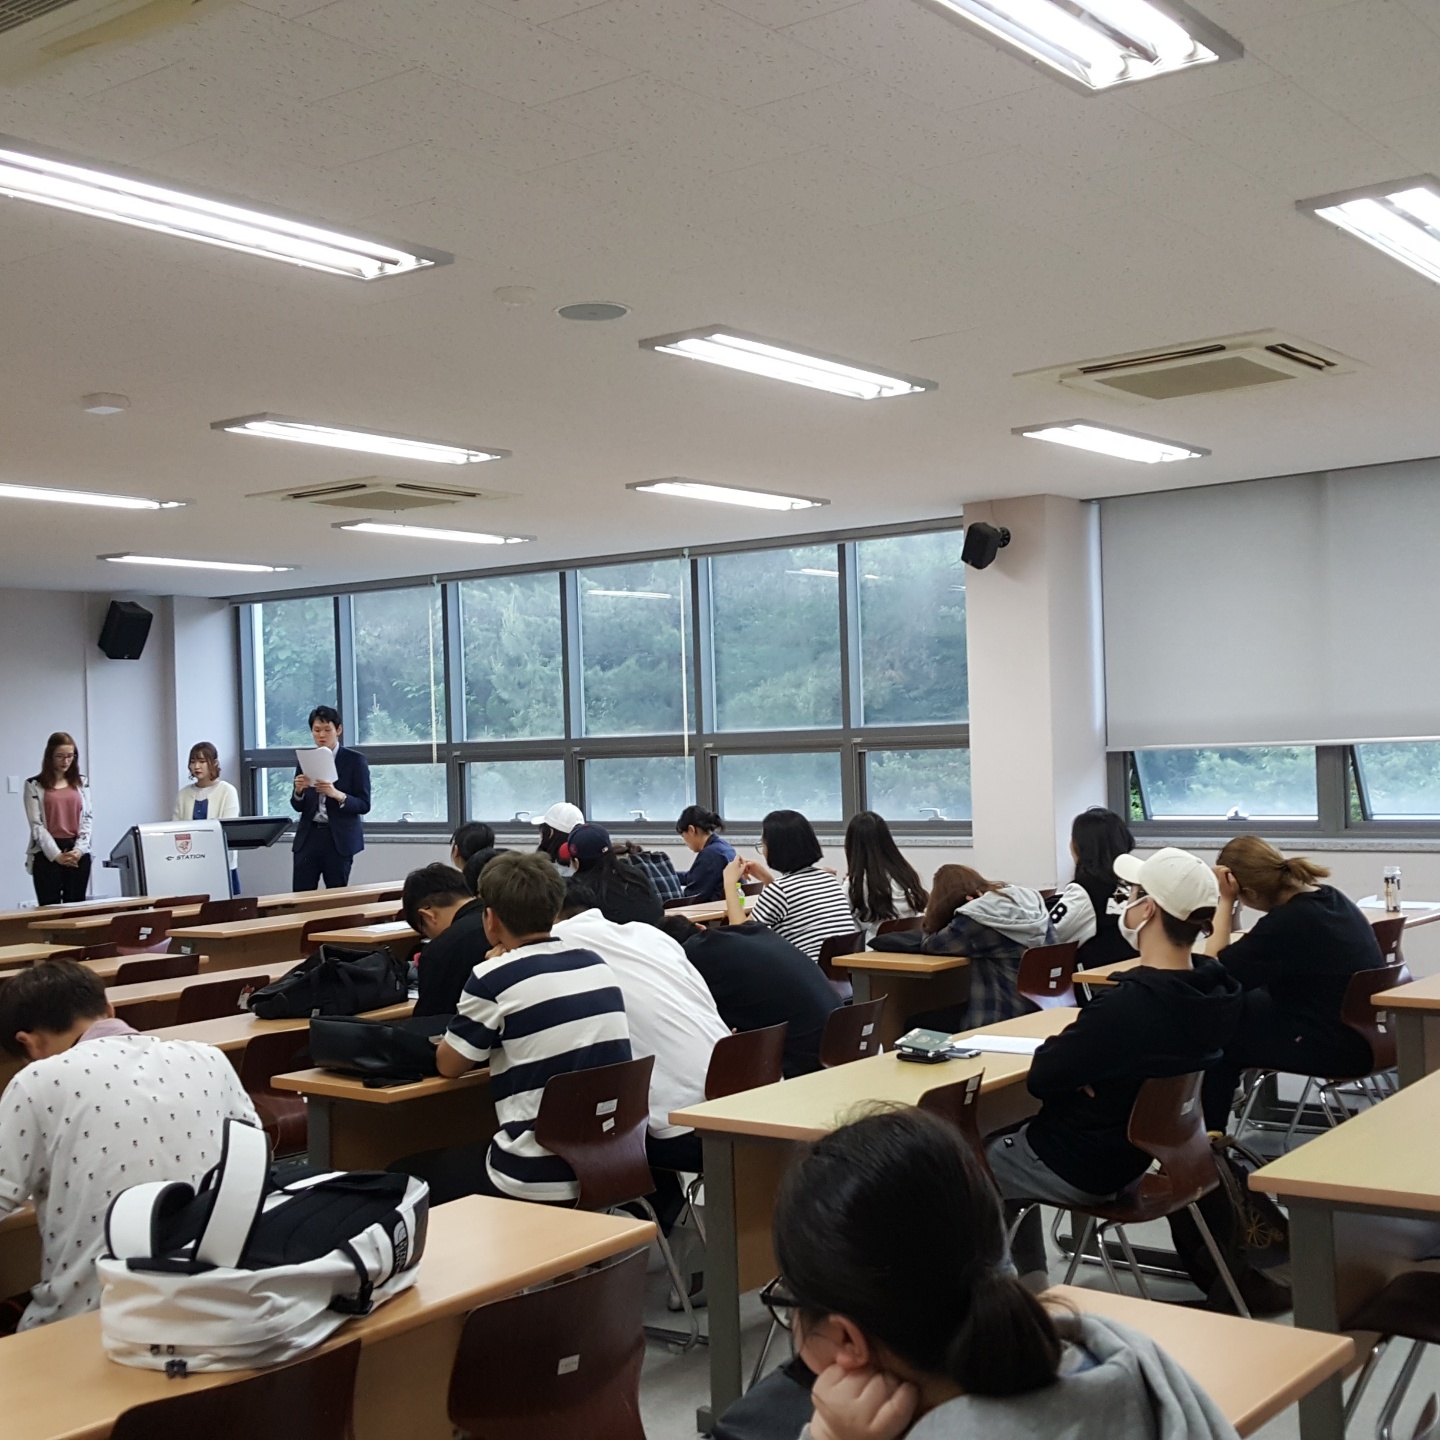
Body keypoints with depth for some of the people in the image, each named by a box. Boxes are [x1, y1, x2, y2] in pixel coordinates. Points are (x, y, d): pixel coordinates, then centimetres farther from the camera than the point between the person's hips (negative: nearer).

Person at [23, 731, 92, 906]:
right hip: (47, 854, -3)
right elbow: (36, 824, -5)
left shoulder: (81, 783, 12)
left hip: (78, 854, 3)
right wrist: (56, 855, -13)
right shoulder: (34, 785, 1)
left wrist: (79, 850, -8)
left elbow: (87, 819, 7)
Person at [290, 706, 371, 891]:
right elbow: (298, 807, 10)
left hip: (340, 838, -3)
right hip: (309, 836, 3)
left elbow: (364, 805, -7)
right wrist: (299, 791, -12)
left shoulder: (355, 760, -2)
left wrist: (337, 795, -23)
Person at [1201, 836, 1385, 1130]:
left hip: (1336, 1047, -9)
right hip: (1364, 1030, 9)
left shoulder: (1287, 922, -25)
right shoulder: (1329, 898, 3)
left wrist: (1225, 900, -16)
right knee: (1238, 1005, 20)